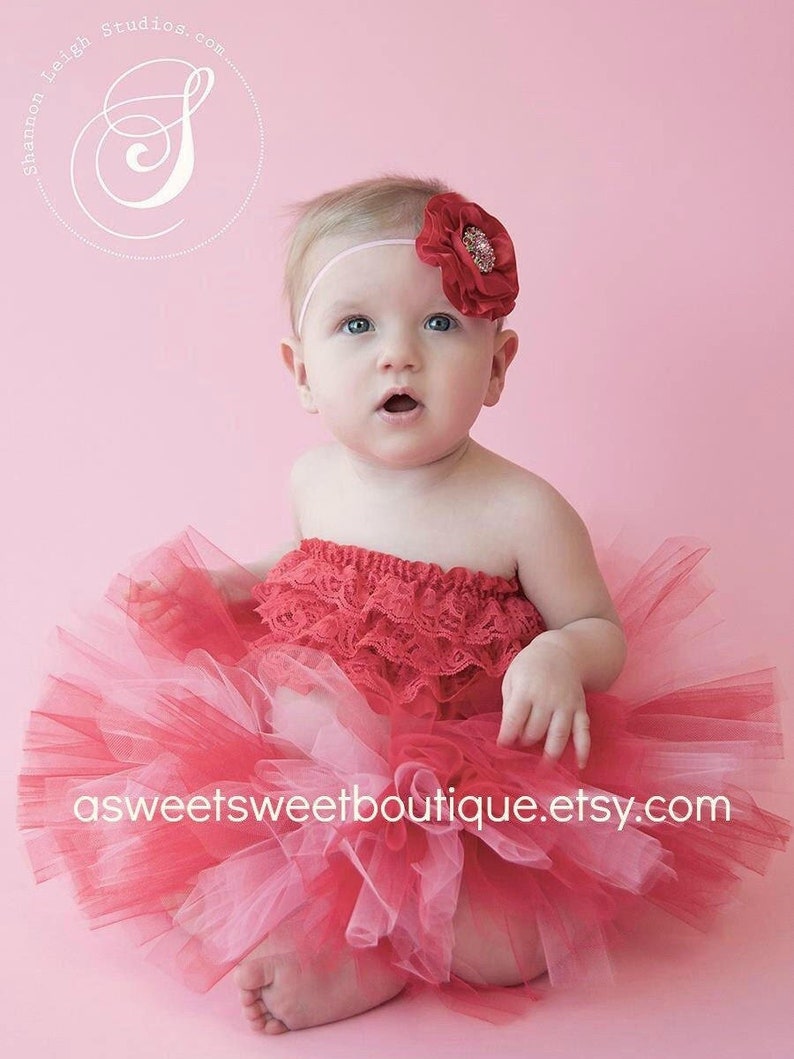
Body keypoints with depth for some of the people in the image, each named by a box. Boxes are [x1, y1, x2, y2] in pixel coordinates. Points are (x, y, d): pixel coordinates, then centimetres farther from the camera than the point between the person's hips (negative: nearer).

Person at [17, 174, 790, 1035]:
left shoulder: (521, 512, -15)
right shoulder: (316, 479, 0)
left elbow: (603, 632, -5)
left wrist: (560, 656, -28)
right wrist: (207, 586, 5)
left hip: (459, 791, -4)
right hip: (301, 769, 4)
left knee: (543, 932, -23)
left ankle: (371, 962, -8)